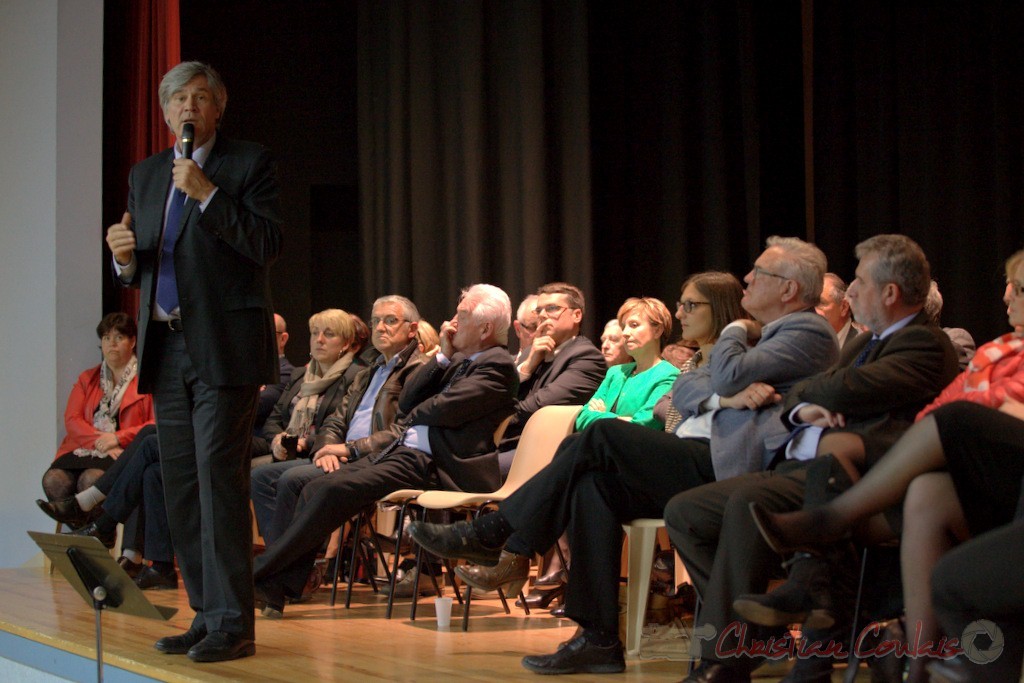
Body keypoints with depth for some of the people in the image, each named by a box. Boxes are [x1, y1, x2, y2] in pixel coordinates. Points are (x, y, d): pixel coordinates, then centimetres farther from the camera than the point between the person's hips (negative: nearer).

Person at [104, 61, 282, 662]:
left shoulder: (250, 164, 1)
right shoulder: (145, 175, 18)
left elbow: (268, 246, -11)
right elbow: (138, 271, 20)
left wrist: (207, 192, -16)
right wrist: (126, 256, -3)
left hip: (225, 347, -7)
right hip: (166, 348, 7)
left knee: (220, 481, -11)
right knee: (181, 487, 7)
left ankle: (232, 623, -9)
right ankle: (206, 616, 15)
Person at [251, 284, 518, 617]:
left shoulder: (497, 366, -6)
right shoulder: (458, 359, 22)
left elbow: (444, 409, -18)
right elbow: (406, 402, 15)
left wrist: (412, 415, 4)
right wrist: (443, 356, 8)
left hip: (426, 465, -10)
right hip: (403, 451, 10)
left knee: (333, 489, -22)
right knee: (315, 489, -4)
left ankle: (260, 574, -16)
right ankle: (277, 589, -6)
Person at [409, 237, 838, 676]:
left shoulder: (808, 333, -3)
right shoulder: (763, 336, 26)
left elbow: (727, 375, -18)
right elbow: (683, 390, 14)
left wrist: (734, 331, 3)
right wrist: (725, 396, -8)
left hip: (724, 469, -9)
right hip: (700, 463, 9)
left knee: (603, 435, -19)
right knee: (593, 484, -12)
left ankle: (498, 536, -9)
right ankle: (598, 641, -14)